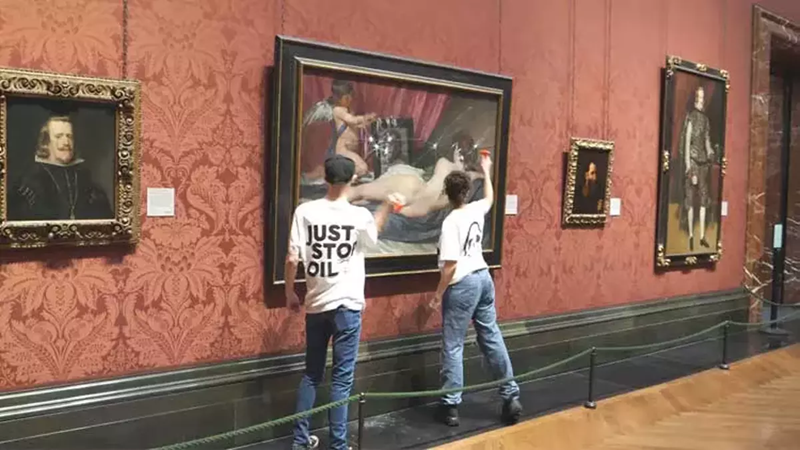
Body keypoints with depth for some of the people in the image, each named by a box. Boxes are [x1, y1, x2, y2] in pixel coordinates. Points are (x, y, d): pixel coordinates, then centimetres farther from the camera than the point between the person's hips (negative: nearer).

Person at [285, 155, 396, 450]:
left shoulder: (305, 211, -6)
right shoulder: (360, 215, -8)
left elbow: (292, 259, -8)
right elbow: (372, 237, 16)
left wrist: (290, 293, 8)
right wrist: (386, 207, 32)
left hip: (316, 305, 3)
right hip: (347, 306, -2)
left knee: (311, 374, 17)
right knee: (341, 378, 4)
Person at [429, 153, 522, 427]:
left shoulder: (451, 222, -17)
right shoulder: (476, 210, 4)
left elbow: (450, 264, -19)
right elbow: (490, 197, 30)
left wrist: (439, 292, -10)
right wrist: (486, 172, 43)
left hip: (462, 285, -7)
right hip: (484, 279, 7)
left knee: (453, 345, 1)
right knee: (492, 338, 13)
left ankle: (450, 406, 5)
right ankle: (511, 396, 17)